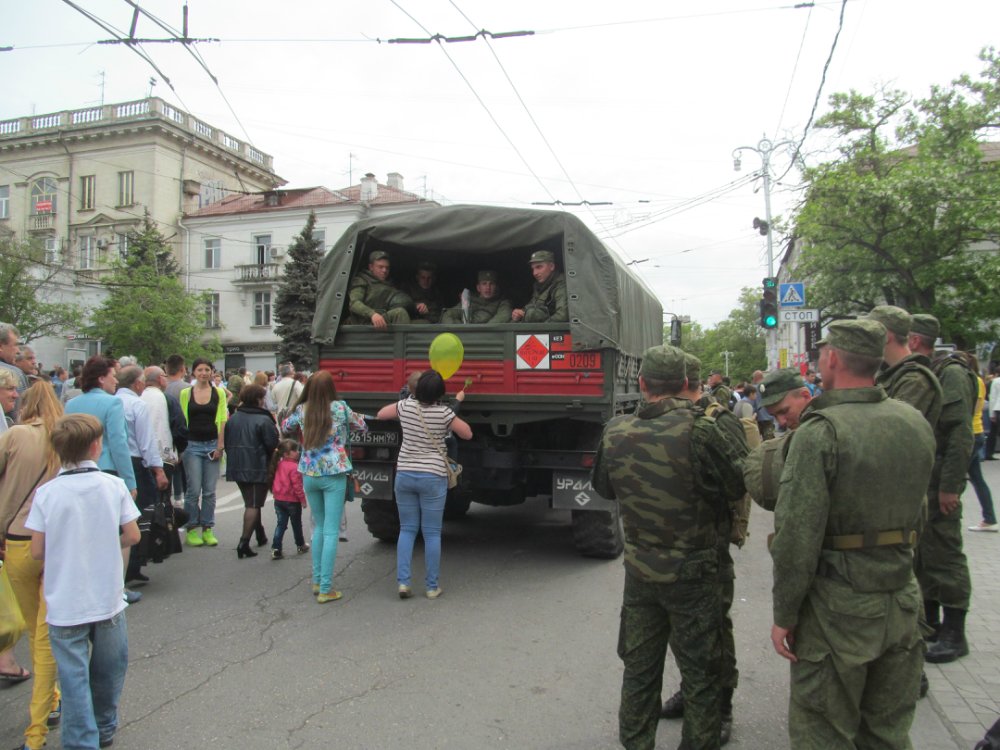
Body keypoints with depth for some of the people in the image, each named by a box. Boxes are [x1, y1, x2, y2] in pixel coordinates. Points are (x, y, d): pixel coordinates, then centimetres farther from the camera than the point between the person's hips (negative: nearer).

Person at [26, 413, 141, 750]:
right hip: (108, 599, 2)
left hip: (64, 606, -1)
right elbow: (132, 536, -4)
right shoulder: (114, 485, -9)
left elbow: (37, 551, -8)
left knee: (74, 678, 8)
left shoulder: (46, 493, -11)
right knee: (108, 671, 21)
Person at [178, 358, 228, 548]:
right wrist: (181, 446, -3)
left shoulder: (219, 393, 5)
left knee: (210, 490, 4)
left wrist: (220, 445, -5)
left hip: (212, 445, 1)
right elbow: (183, 420, 3)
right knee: (194, 490, -2)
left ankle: (207, 529, 13)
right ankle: (191, 529, 10)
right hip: (192, 445, -1)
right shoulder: (185, 393, 4)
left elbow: (222, 420, 2)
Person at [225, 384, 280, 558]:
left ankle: (260, 535, 34)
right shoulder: (263, 420, -14)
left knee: (250, 502, 20)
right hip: (258, 469, -7)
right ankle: (244, 542, -10)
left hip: (237, 468, 7)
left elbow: (226, 442, 10)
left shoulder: (233, 418, 6)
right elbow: (273, 444, -14)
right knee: (253, 505, -2)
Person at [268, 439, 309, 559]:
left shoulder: (278, 465, 4)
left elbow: (275, 482, 13)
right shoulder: (294, 467, -20)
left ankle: (275, 549, -1)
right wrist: (302, 498, -13)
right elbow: (297, 485, -22)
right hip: (292, 501, -6)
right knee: (296, 524, 13)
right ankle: (301, 546, 30)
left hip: (278, 500, 6)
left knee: (281, 524, 8)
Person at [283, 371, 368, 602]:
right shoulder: (339, 407, -8)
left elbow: (285, 427, 20)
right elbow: (362, 426, 6)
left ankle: (317, 580, 23)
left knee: (319, 527, 20)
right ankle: (325, 589, 0)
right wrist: (347, 421, 23)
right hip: (334, 474, -4)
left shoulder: (302, 410, 1)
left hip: (309, 475, 4)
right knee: (331, 531, 0)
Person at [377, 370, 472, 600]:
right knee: (432, 533, 5)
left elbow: (380, 414, 14)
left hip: (404, 474, 3)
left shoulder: (405, 406, -3)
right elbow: (467, 434, 2)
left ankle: (403, 581, 5)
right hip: (433, 477, -3)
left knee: (407, 529, 12)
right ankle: (432, 587, 10)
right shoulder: (444, 413, -10)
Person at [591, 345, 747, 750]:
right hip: (693, 571, -4)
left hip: (639, 570, 4)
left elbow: (603, 487, 8)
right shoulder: (699, 429, -20)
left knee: (639, 669, 18)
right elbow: (737, 486, -9)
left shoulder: (615, 432, -7)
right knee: (700, 674, 13)